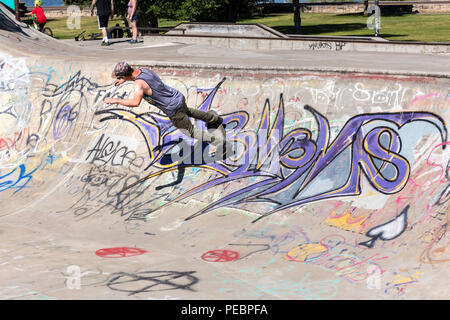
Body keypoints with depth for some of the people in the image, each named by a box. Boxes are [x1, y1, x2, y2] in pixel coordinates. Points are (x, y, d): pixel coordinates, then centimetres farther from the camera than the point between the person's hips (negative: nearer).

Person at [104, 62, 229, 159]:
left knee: (190, 131, 11)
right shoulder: (143, 69, -1)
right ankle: (212, 117, 50)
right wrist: (124, 80, 26)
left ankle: (216, 139, 9)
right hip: (179, 97, 8)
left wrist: (115, 101, -34)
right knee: (186, 112, 40)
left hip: (173, 109, -8)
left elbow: (135, 102, -44)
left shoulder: (139, 84, -27)